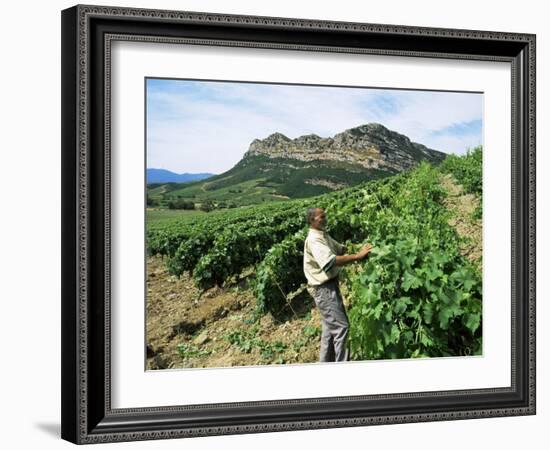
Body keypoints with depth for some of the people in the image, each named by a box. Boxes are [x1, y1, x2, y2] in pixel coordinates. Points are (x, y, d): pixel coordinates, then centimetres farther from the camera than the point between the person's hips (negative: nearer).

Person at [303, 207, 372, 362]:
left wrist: (358, 248, -5)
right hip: (323, 289, -10)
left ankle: (326, 362, 29)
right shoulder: (314, 240, -22)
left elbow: (340, 249, 14)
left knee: (330, 326, 18)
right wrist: (357, 256, -35)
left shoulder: (324, 235, 10)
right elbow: (330, 261, -35)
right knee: (341, 326, -8)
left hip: (330, 285, 10)